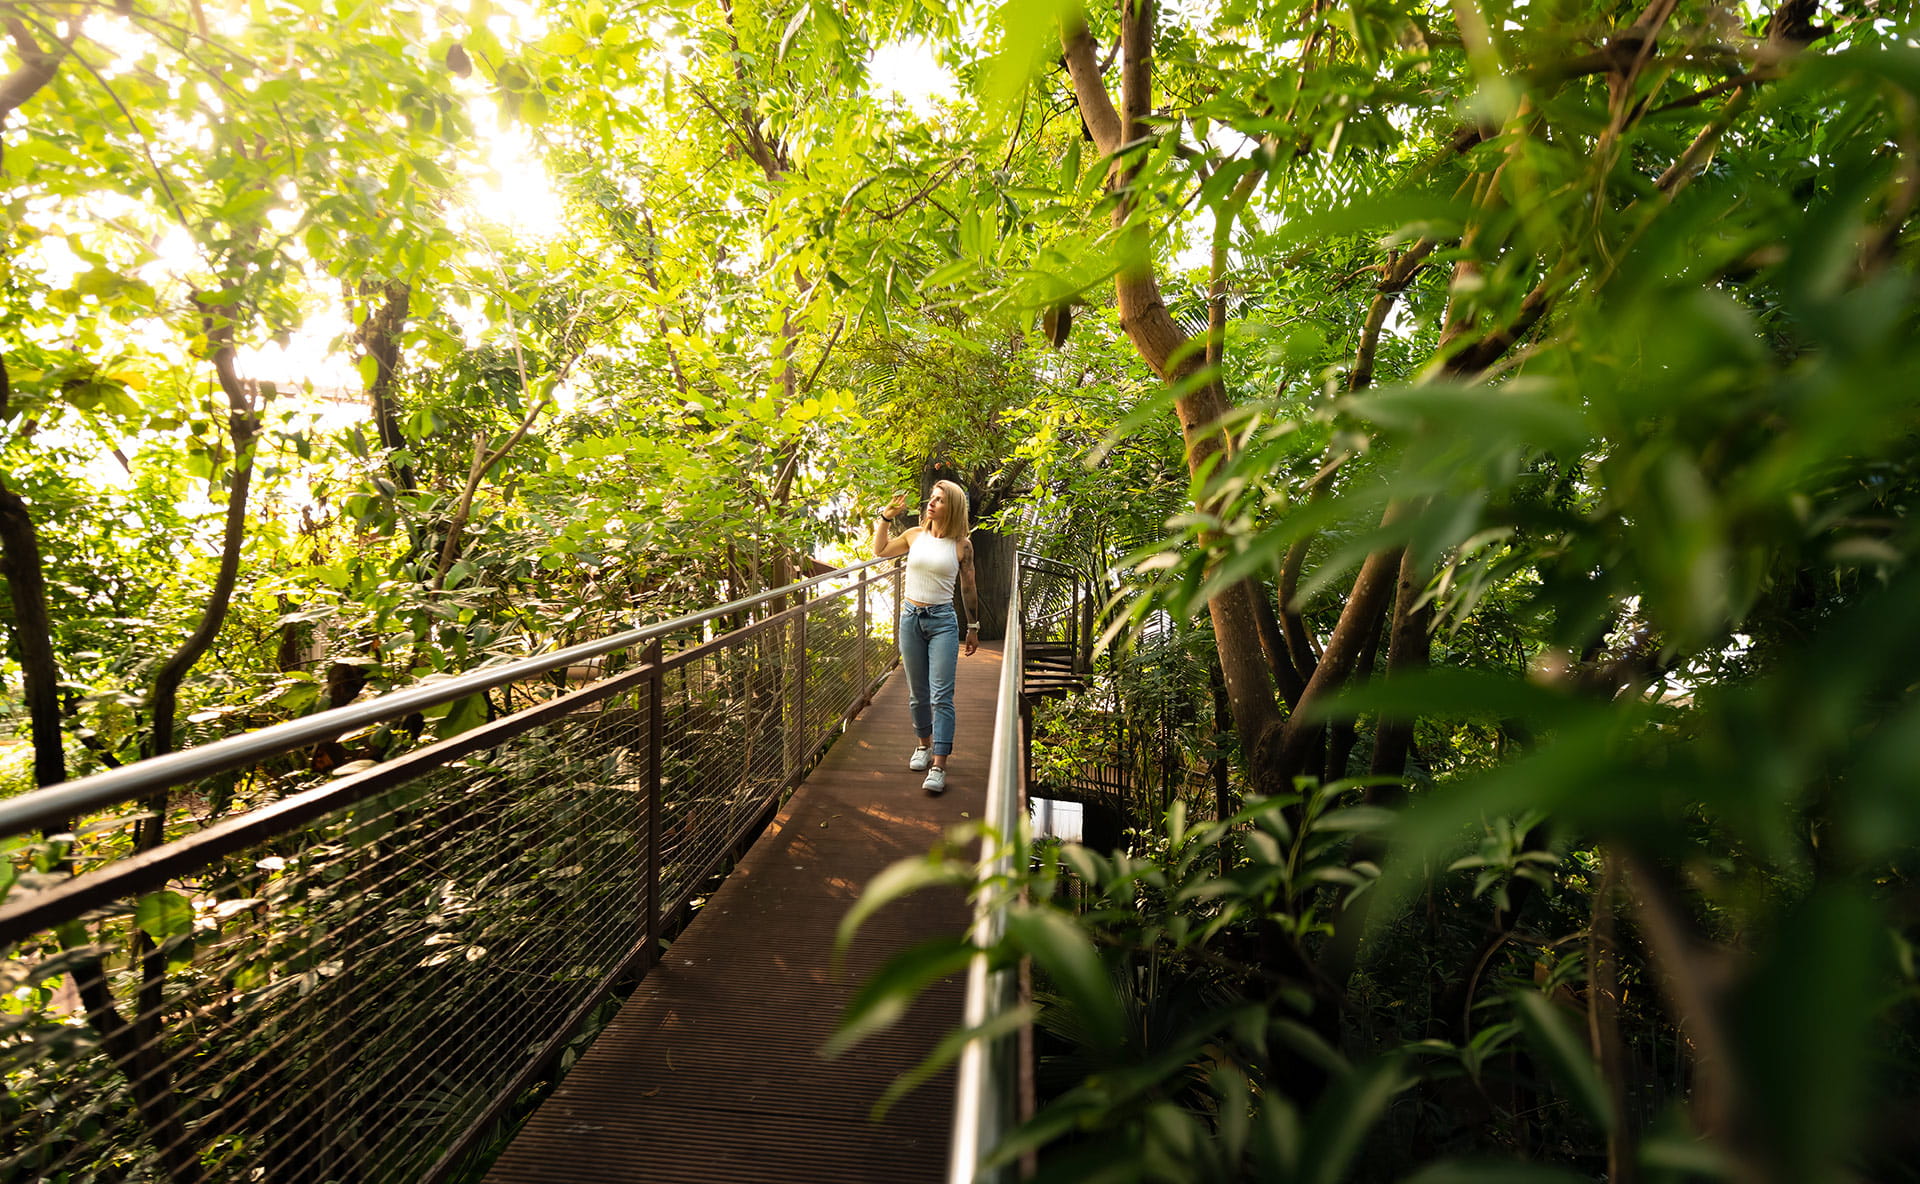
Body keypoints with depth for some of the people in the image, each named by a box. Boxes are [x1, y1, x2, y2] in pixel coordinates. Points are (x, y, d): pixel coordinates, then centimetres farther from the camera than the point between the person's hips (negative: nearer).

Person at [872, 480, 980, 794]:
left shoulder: (962, 545, -3)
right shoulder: (914, 535, 4)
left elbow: (968, 588, 4)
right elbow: (880, 550, 19)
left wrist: (973, 628, 8)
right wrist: (887, 516, 7)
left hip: (942, 621, -3)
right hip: (911, 618, 4)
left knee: (941, 696, -10)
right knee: (917, 694, 14)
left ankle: (939, 766, -8)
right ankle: (924, 744, 35)